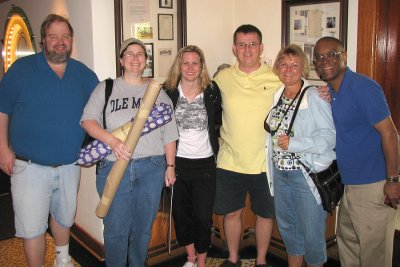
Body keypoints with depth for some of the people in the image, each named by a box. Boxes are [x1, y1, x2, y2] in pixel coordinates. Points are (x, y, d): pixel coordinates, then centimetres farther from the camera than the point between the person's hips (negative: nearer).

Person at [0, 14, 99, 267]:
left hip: (70, 165, 3)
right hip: (30, 166, -3)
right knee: (32, 226, 2)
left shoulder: (86, 75, 1)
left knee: (64, 216, 22)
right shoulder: (21, 68, -6)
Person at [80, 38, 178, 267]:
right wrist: (113, 140, -19)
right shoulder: (106, 89, 7)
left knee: (143, 228, 12)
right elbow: (88, 120, -3)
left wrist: (171, 165, 7)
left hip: (151, 167, 2)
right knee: (116, 229, 4)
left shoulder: (158, 90, 11)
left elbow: (169, 132, 10)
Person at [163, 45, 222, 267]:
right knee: (181, 212, 13)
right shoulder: (167, 92, -4)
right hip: (177, 161, 1)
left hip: (205, 163, -1)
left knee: (203, 215, 4)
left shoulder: (212, 91, -3)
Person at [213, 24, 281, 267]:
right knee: (232, 212, 15)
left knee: (265, 214, 14)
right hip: (230, 162, 2)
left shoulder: (276, 78, -4)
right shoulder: (222, 78, 1)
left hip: (265, 163, -1)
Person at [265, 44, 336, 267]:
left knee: (312, 230, 4)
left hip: (306, 173, -6)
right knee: (287, 225, 19)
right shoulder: (276, 95, 7)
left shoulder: (314, 96, -12)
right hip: (280, 171, 7)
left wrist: (294, 143, -23)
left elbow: (330, 136, -17)